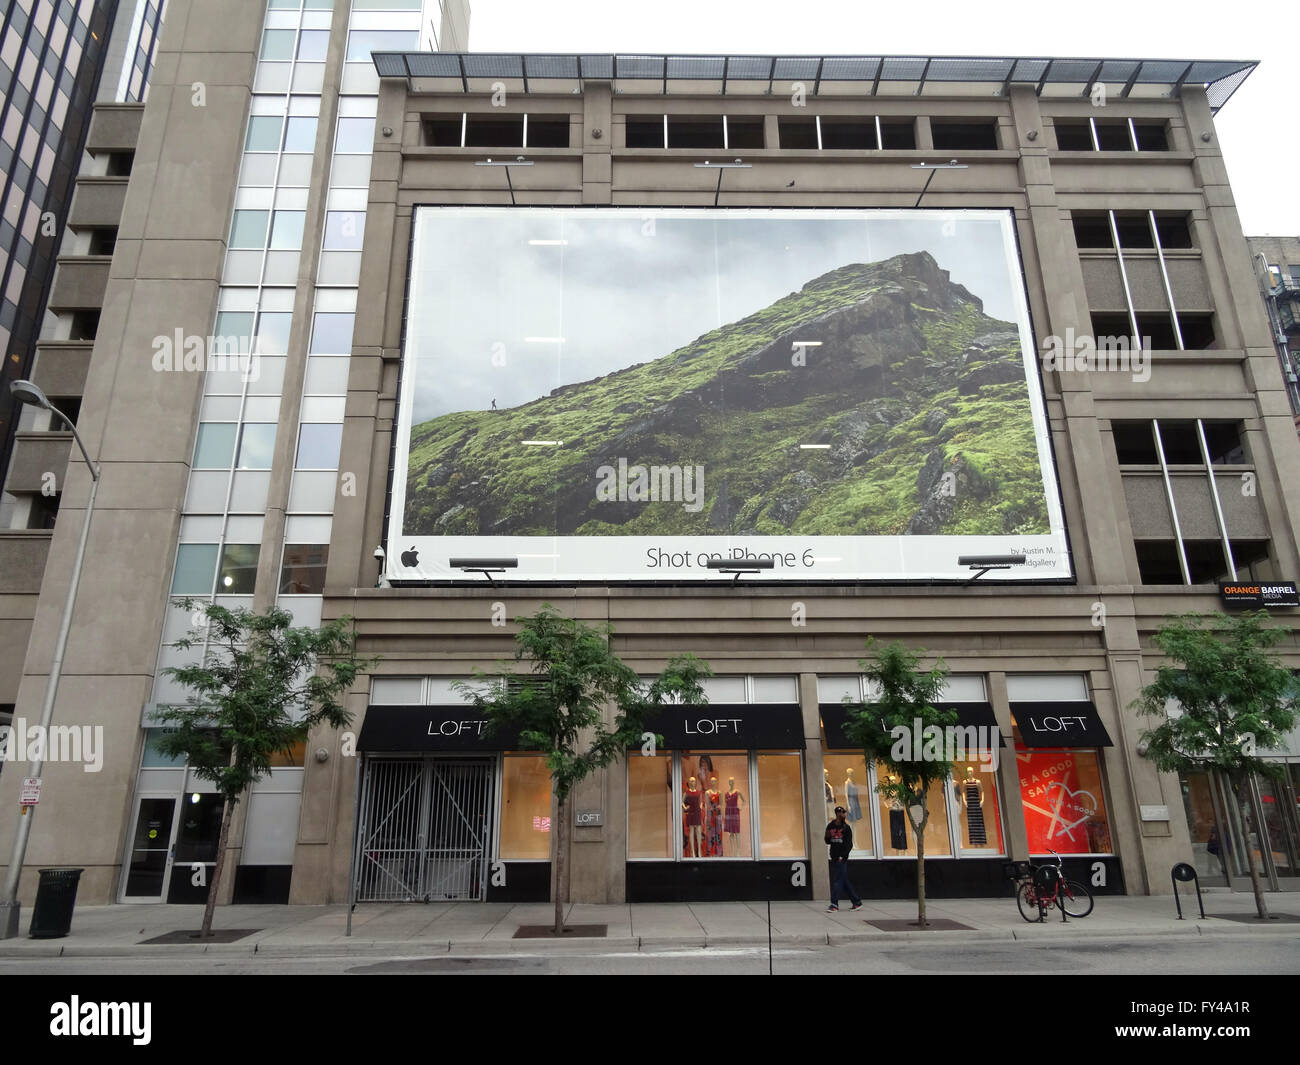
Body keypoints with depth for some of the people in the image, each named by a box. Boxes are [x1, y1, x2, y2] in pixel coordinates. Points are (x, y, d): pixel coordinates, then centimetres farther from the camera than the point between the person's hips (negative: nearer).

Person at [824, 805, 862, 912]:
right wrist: (828, 837, -6)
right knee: (844, 881, 10)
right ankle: (857, 902, 20)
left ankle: (834, 905, -9)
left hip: (842, 859, -5)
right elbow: (827, 841, 17)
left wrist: (842, 856, -16)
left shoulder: (846, 827, -2)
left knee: (837, 881, -10)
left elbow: (849, 844, -7)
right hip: (834, 858, 5)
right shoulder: (830, 826, 10)